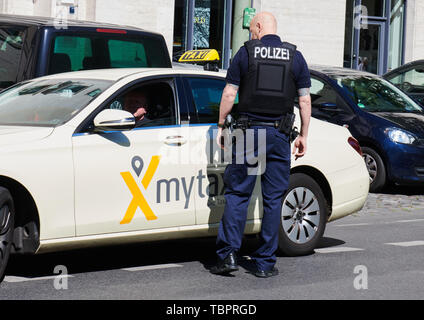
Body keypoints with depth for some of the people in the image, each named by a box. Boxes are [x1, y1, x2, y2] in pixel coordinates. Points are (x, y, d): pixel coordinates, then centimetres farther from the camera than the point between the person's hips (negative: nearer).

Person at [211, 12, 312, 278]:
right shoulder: (295, 57, 5)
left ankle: (228, 253, -3)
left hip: (248, 132, -1)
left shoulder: (246, 53, 0)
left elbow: (229, 94, -3)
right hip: (279, 136, 1)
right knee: (273, 199, 5)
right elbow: (305, 99, 4)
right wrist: (303, 136, 11)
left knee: (237, 193, 5)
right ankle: (265, 263, 6)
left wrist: (221, 126, 7)